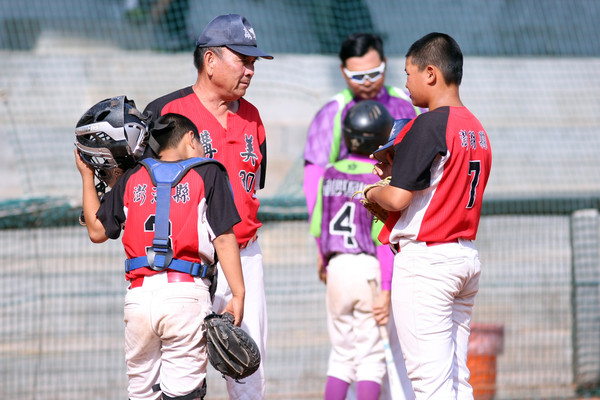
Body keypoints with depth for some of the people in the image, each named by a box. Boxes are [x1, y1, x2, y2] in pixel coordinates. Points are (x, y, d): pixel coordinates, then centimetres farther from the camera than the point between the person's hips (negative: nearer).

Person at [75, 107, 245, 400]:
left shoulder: (133, 178, 15)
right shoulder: (208, 174, 7)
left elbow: (97, 230, 23)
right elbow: (224, 239, 0)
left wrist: (87, 177, 35)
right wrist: (238, 294, 0)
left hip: (139, 295, 3)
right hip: (187, 293, -3)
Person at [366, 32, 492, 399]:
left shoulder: (428, 125, -14)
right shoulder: (477, 129, 13)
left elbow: (398, 199, -18)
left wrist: (373, 193, 3)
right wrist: (397, 173, 18)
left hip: (425, 258, -9)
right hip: (468, 256, 9)